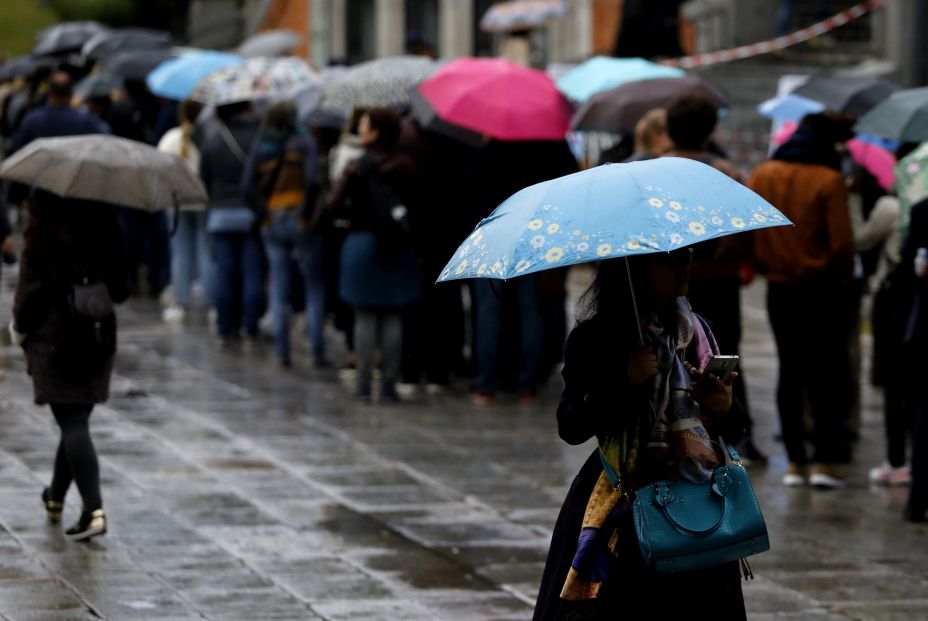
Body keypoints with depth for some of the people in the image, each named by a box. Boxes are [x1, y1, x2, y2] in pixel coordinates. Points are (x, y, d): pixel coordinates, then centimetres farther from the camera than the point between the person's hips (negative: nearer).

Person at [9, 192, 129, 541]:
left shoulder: (44, 231, -13)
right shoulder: (104, 225, 0)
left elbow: (32, 288, -11)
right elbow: (121, 291, 3)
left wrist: (19, 327, 5)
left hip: (54, 339, -5)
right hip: (99, 339, 5)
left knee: (73, 424, -5)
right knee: (76, 420, 19)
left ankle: (94, 509, -17)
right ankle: (56, 498, 35)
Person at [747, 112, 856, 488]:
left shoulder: (762, 176, 1)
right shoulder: (828, 181, -13)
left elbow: (747, 233, 3)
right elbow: (841, 244, -13)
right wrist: (844, 277, 4)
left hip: (779, 288, 4)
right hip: (824, 288, -4)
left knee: (790, 372, 10)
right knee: (828, 372, 5)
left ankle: (795, 461, 10)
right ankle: (825, 460, -1)